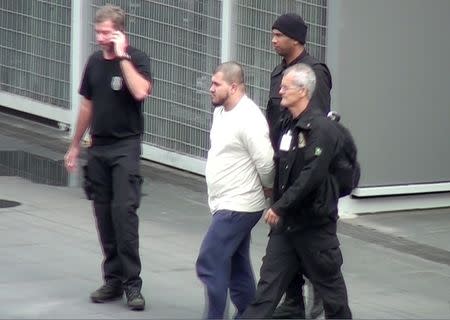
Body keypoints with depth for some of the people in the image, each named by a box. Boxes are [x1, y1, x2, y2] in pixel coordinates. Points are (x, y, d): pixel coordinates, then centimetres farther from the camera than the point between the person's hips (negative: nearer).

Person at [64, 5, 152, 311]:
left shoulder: (136, 59, -8)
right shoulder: (95, 62, 8)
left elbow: (140, 92, -28)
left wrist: (122, 56, -21)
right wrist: (75, 145, 20)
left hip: (126, 147, -6)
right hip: (98, 147, 6)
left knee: (124, 211, -14)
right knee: (104, 214, 6)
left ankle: (132, 283, -11)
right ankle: (113, 280, 14)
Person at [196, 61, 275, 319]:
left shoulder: (249, 120, -21)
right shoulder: (221, 112, 9)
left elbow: (266, 164, -21)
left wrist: (268, 188, -2)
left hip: (237, 207, -10)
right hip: (227, 204, 10)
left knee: (210, 264, -12)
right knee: (237, 267, 15)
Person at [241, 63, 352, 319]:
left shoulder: (321, 128, -17)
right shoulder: (288, 125, 10)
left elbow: (312, 176, -24)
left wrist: (280, 207, -21)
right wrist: (277, 206, 11)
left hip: (314, 222, -8)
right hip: (286, 221, 8)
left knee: (328, 281, 9)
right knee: (269, 281, 2)